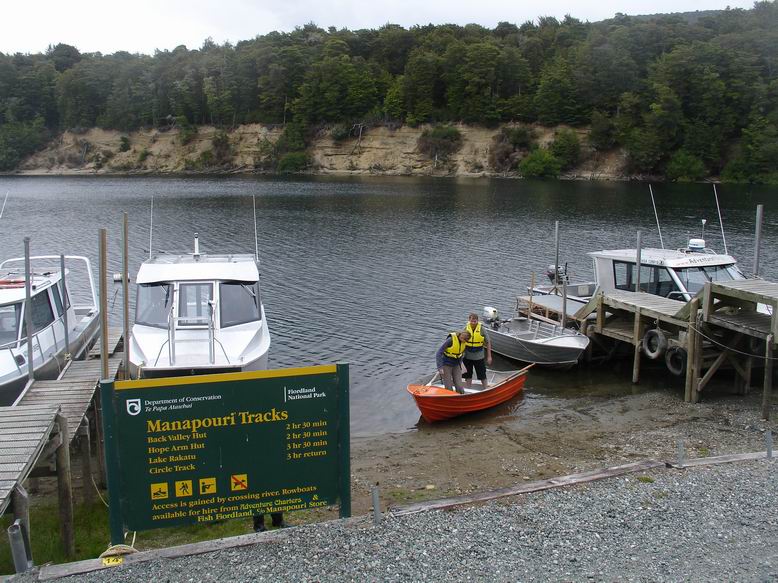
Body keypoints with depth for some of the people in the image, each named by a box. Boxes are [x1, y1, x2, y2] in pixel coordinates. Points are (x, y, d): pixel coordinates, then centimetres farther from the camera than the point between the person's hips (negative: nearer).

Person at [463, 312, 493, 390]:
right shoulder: (466, 329, -4)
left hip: (479, 357, -2)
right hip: (467, 357, 2)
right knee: (468, 375, 14)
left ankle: (486, 388, 21)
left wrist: (489, 356, -3)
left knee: (482, 374, 6)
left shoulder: (481, 329, -10)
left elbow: (488, 343, -3)